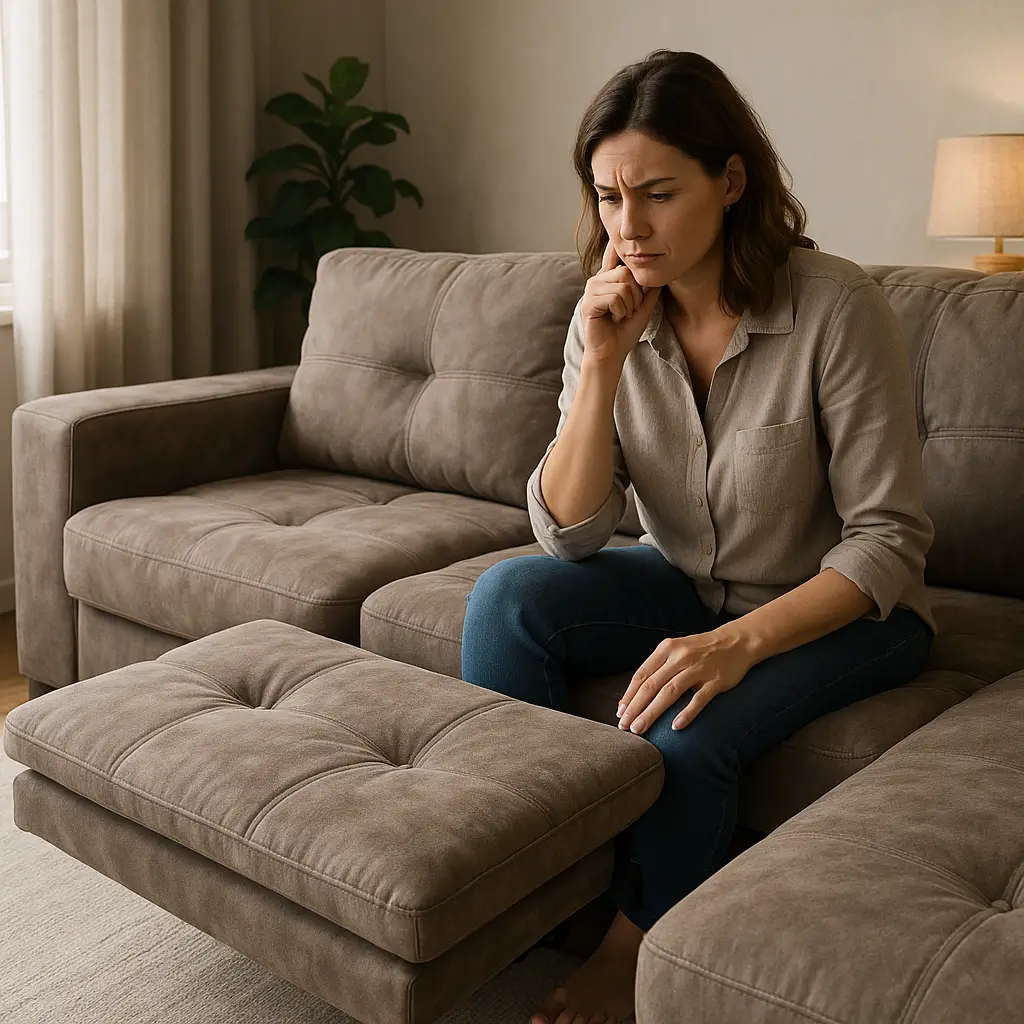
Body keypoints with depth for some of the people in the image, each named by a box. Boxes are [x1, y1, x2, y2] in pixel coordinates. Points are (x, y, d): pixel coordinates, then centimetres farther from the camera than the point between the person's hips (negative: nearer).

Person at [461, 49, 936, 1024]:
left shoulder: (837, 308, -22)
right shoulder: (610, 317, -8)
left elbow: (887, 540, -19)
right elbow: (569, 534, -12)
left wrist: (739, 642, -32)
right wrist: (602, 365, -24)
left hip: (838, 611, -4)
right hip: (686, 585, 5)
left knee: (684, 725, -30)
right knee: (508, 595, -19)